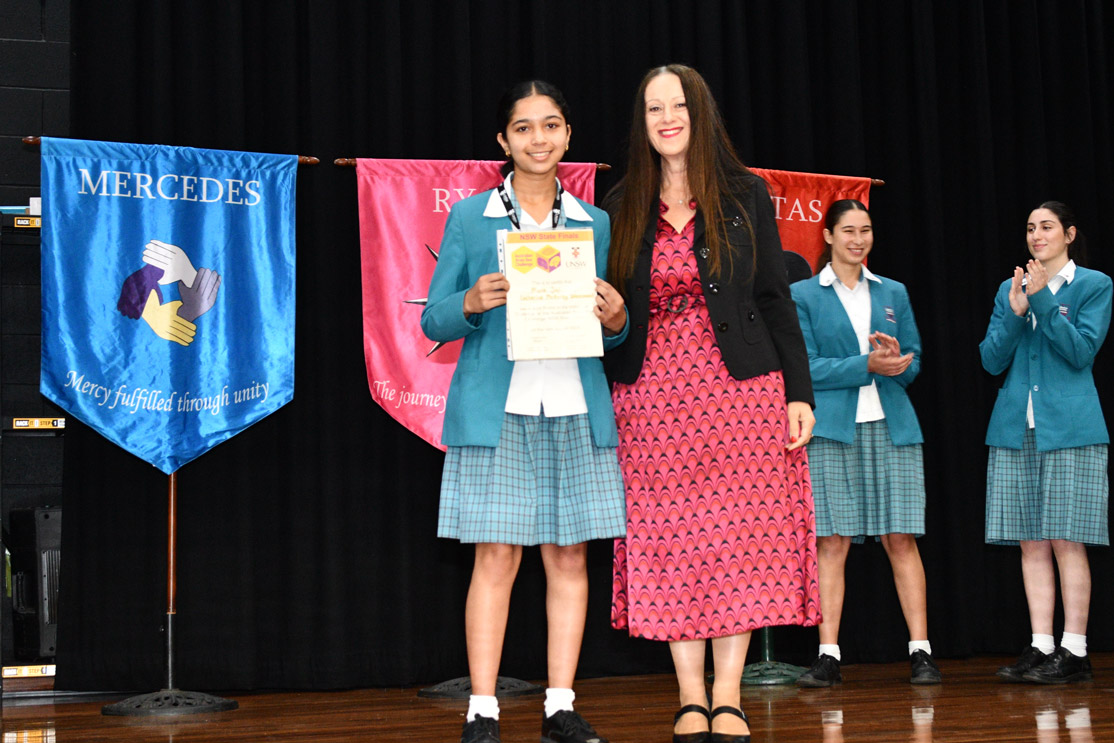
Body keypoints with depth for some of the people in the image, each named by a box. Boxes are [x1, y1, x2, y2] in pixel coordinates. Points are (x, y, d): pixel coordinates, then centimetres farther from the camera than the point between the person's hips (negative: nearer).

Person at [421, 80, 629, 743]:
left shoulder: (595, 223, 13)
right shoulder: (470, 218, 6)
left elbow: (614, 336, 17)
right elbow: (434, 321, 4)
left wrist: (615, 319, -6)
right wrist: (474, 302, -16)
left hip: (576, 409, 3)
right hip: (496, 409, -3)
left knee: (570, 557, 3)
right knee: (496, 558, -5)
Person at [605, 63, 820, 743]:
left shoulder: (746, 195, 5)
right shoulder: (622, 207, 9)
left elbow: (775, 298, 4)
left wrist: (798, 392, -2)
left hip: (740, 388, -1)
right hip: (651, 394, 1)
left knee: (736, 538, -2)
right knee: (669, 544, 0)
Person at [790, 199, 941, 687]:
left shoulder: (893, 293, 16)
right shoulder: (803, 295, 6)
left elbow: (913, 361, 16)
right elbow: (807, 366, -2)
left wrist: (896, 360, -8)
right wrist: (867, 365, -13)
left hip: (892, 427, 3)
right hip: (832, 430, -2)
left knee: (901, 540, -2)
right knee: (832, 542, -5)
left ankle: (920, 652, 1)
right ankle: (828, 656, -1)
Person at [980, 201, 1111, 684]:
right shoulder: (1010, 289, 15)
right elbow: (991, 360, 8)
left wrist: (1043, 302, -12)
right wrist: (1015, 314, -6)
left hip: (1070, 428, -4)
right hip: (1016, 429, 4)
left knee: (1066, 541, -6)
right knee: (1031, 543, 3)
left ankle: (1074, 651, -1)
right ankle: (1040, 647, 7)